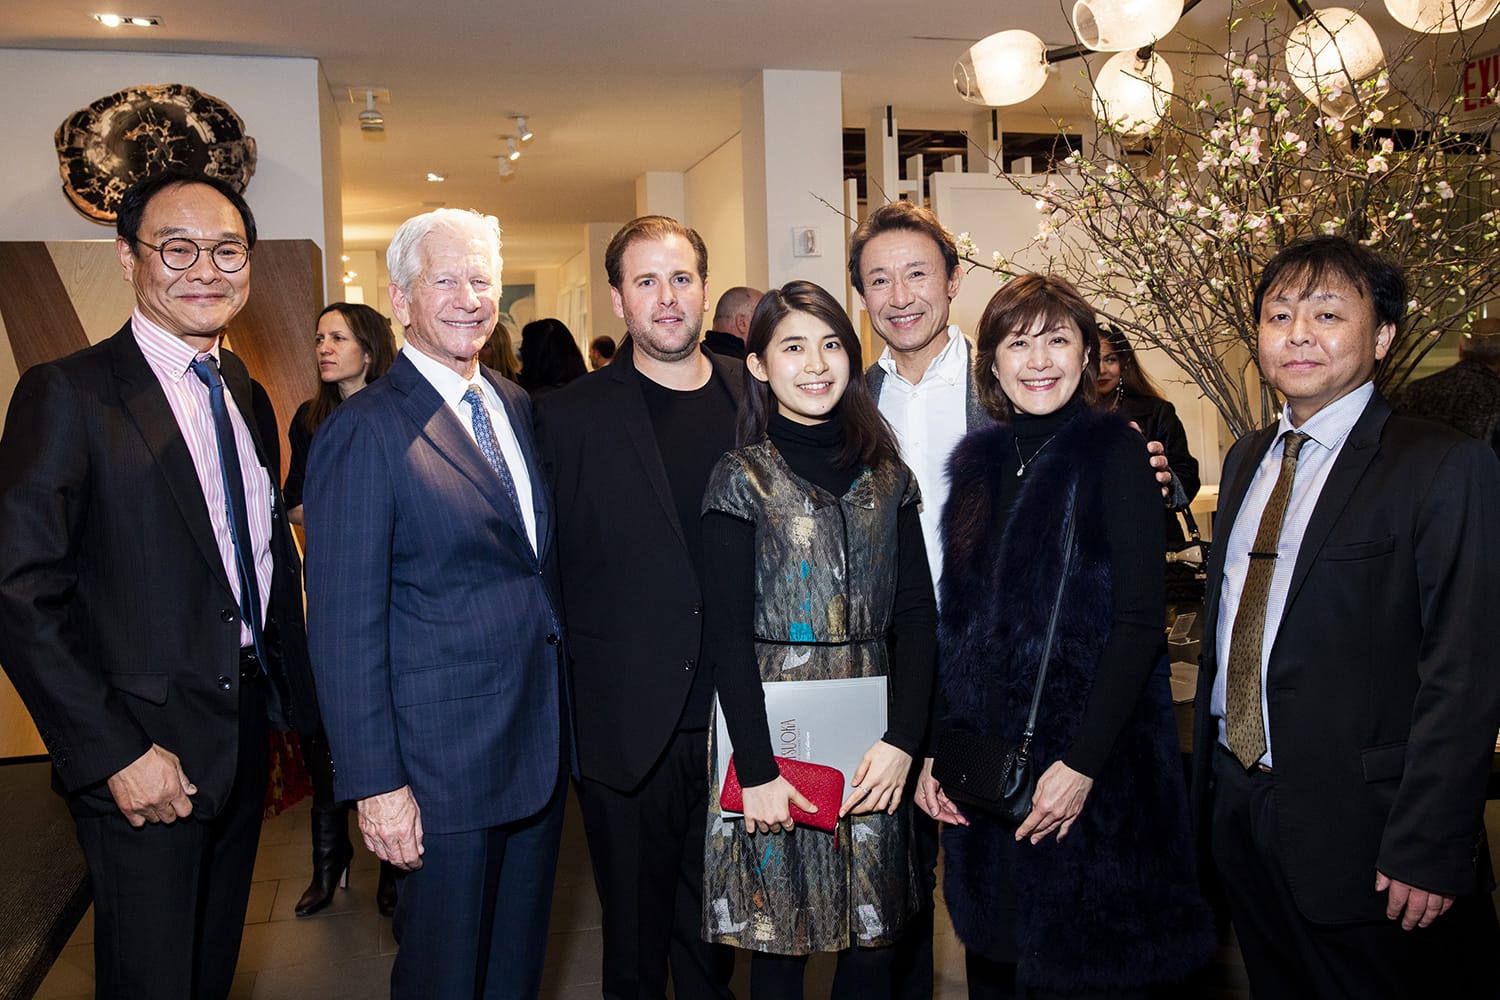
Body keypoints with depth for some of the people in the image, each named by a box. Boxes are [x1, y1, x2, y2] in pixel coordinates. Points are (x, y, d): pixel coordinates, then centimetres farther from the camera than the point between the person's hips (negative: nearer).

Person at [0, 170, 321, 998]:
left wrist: (290, 701, 8)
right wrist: (116, 753, -19)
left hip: (245, 738, 6)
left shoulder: (241, 389, 8)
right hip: (144, 758, -6)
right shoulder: (66, 394, -13)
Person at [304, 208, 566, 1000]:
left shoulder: (517, 406, 7)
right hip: (444, 757, -6)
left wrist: (562, 711, 10)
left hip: (542, 740, 6)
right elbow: (345, 625, -15)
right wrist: (375, 783, -16)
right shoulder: (365, 431, -14)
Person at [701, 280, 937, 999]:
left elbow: (916, 616, 4)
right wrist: (758, 771, -13)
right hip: (771, 724, -3)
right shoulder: (740, 479, -3)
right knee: (779, 939, 8)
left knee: (874, 939, 11)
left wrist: (902, 740, -7)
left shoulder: (886, 476, 7)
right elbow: (726, 635, -8)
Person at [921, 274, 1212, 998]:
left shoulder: (1116, 452, -7)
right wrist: (936, 746, 1)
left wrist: (1082, 762, -19)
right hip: (982, 763, 5)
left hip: (1095, 763, -5)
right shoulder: (978, 462, 8)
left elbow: (1140, 620, -13)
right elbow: (956, 619, 9)